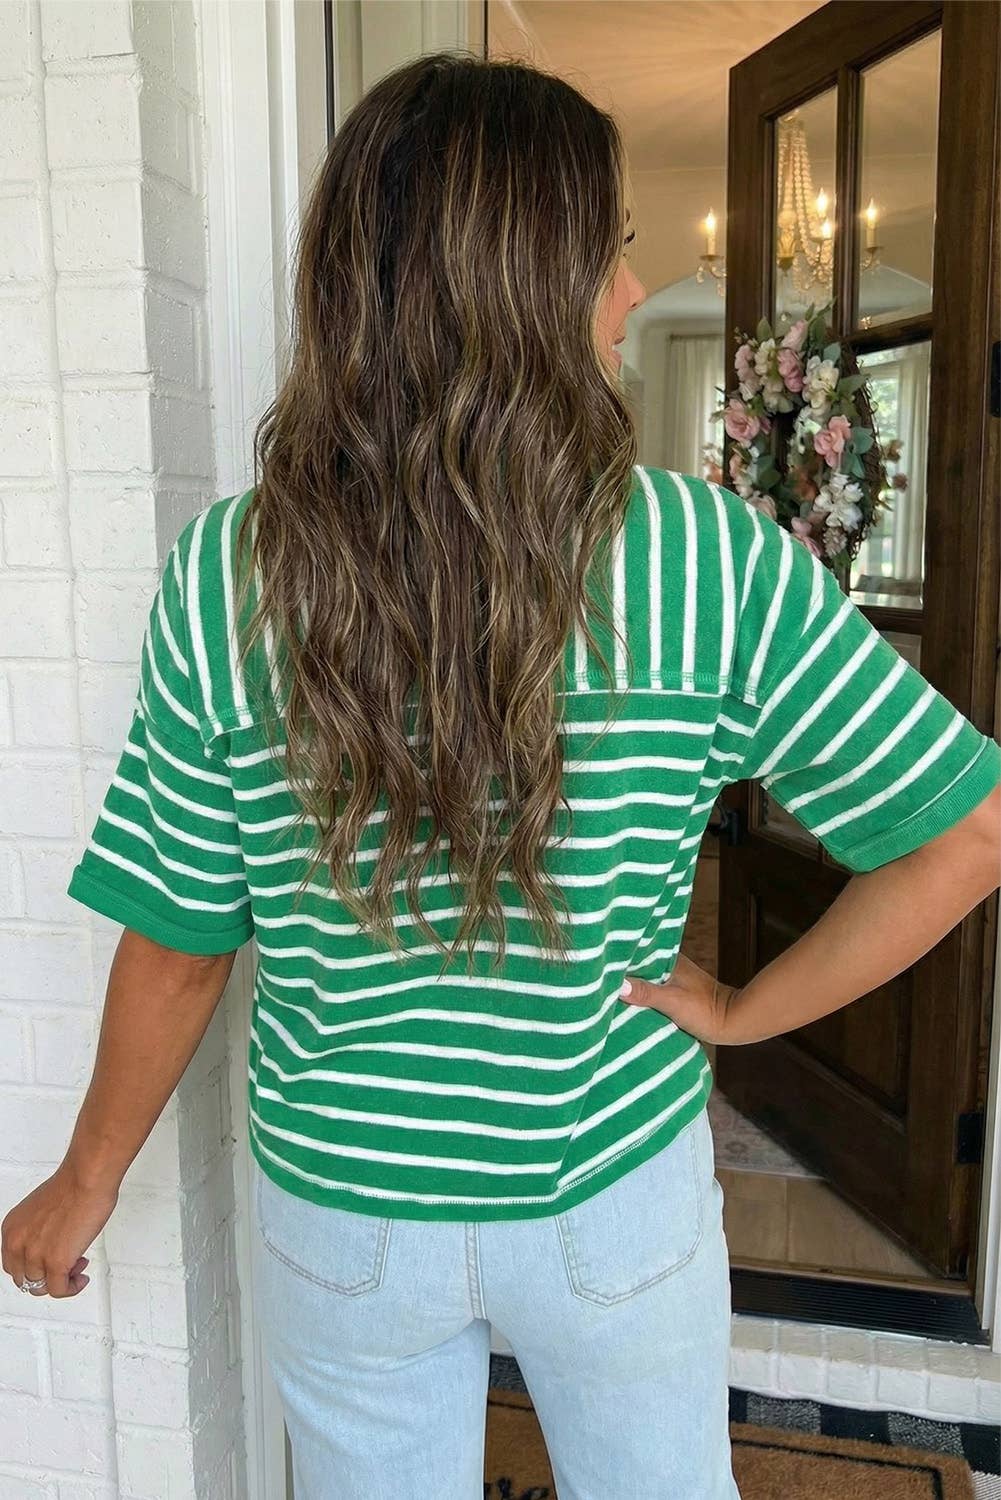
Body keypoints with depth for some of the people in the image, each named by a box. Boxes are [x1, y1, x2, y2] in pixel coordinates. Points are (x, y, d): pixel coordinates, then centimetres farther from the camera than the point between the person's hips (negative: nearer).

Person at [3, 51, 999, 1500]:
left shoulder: (222, 579, -18)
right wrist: (745, 1008, -4)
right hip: (618, 1202, 0)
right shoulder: (716, 563, -20)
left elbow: (176, 948, -10)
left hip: (341, 1214, 1)